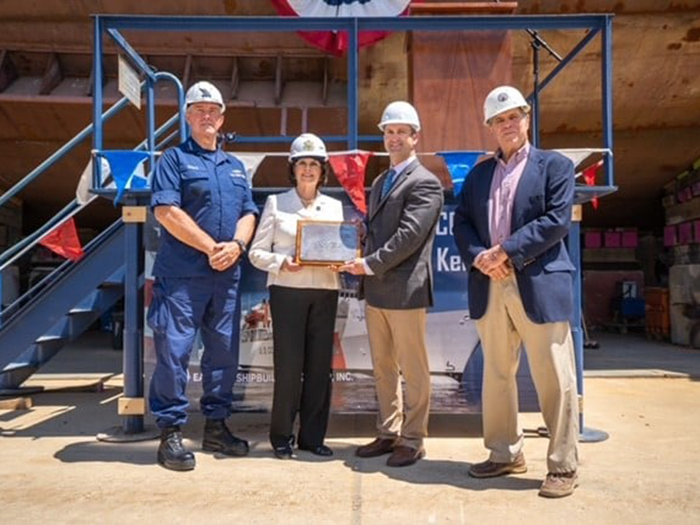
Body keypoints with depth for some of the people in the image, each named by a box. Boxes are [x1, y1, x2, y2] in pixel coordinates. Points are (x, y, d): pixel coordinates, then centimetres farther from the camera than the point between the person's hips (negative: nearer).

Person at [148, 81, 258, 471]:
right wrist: (211, 248, -12)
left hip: (227, 276, 6)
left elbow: (249, 213, 13)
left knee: (225, 352, 9)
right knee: (174, 352, -3)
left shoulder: (236, 166, 20)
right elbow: (166, 211, -10)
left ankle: (216, 427, 22)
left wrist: (236, 245, -8)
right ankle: (171, 433, 8)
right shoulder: (175, 159, 2)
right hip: (182, 275, -5)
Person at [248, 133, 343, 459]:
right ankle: (282, 436, 15)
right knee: (288, 364, -2)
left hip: (325, 291, 3)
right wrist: (281, 263, -16)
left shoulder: (335, 207, 14)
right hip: (287, 290, -3)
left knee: (320, 365, 5)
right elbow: (257, 252, 2)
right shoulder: (276, 203, 5)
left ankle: (312, 436, 19)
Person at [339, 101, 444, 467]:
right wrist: (365, 270, 7)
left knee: (412, 370, 3)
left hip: (405, 290, -8)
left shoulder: (425, 183, -8)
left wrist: (370, 263, -14)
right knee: (383, 368, 15)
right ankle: (389, 433, 28)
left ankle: (412, 441, 14)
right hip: (376, 289, 9)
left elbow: (409, 236, -17)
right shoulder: (380, 182, 19)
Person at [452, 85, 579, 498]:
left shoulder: (555, 165, 3)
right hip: (490, 287, 5)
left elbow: (557, 220, -9)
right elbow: (462, 222, 10)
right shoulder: (479, 173, 17)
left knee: (555, 380, -1)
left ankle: (563, 467, 12)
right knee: (497, 376, 13)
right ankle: (506, 454, 27)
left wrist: (506, 251, -14)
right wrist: (479, 257, -8)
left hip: (540, 286, -5)